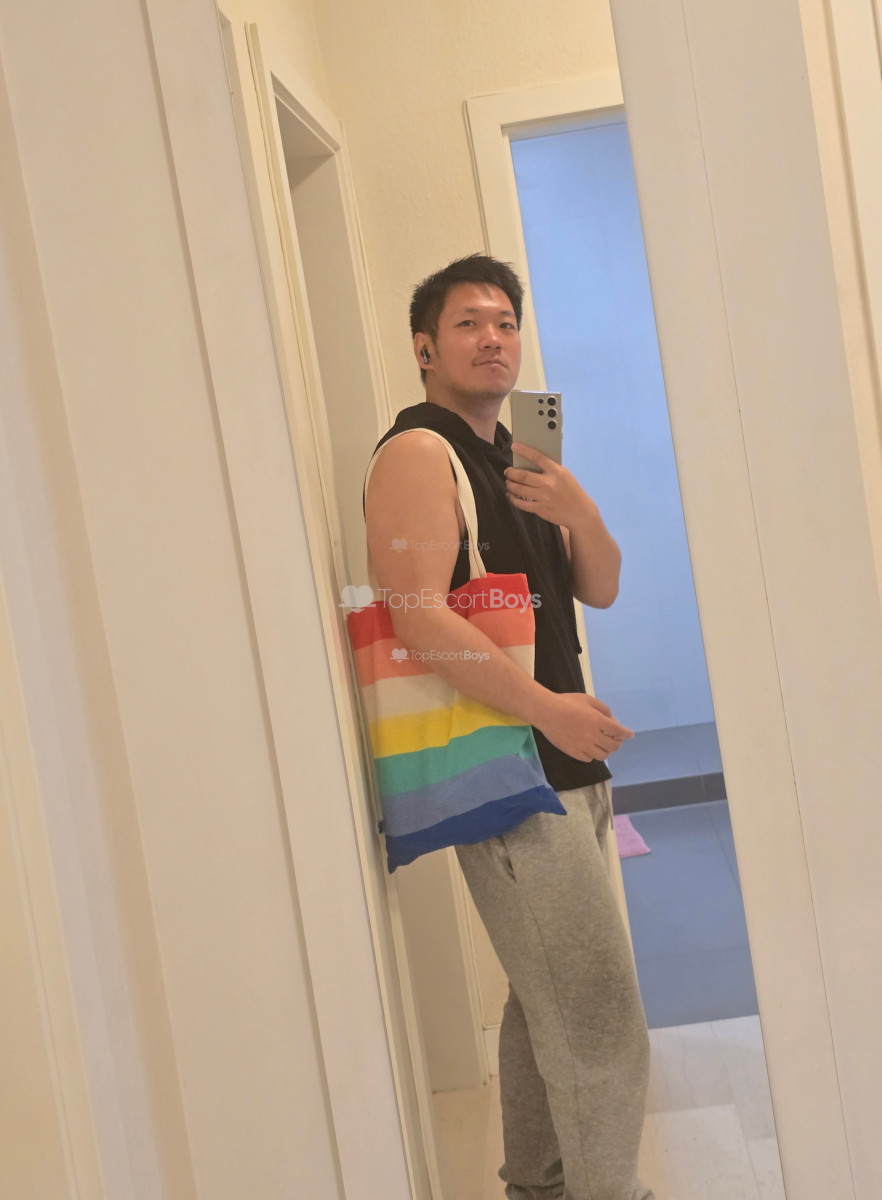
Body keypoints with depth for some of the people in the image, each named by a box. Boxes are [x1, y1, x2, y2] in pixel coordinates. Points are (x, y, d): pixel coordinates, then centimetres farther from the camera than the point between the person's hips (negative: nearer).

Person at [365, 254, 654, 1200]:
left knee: (546, 1000, 19)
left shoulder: (517, 458, 18)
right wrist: (547, 706, -27)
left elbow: (599, 591, 16)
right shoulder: (419, 454, -10)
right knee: (600, 1014, -7)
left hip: (565, 767, 9)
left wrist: (576, 509, -4)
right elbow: (419, 615, -22)